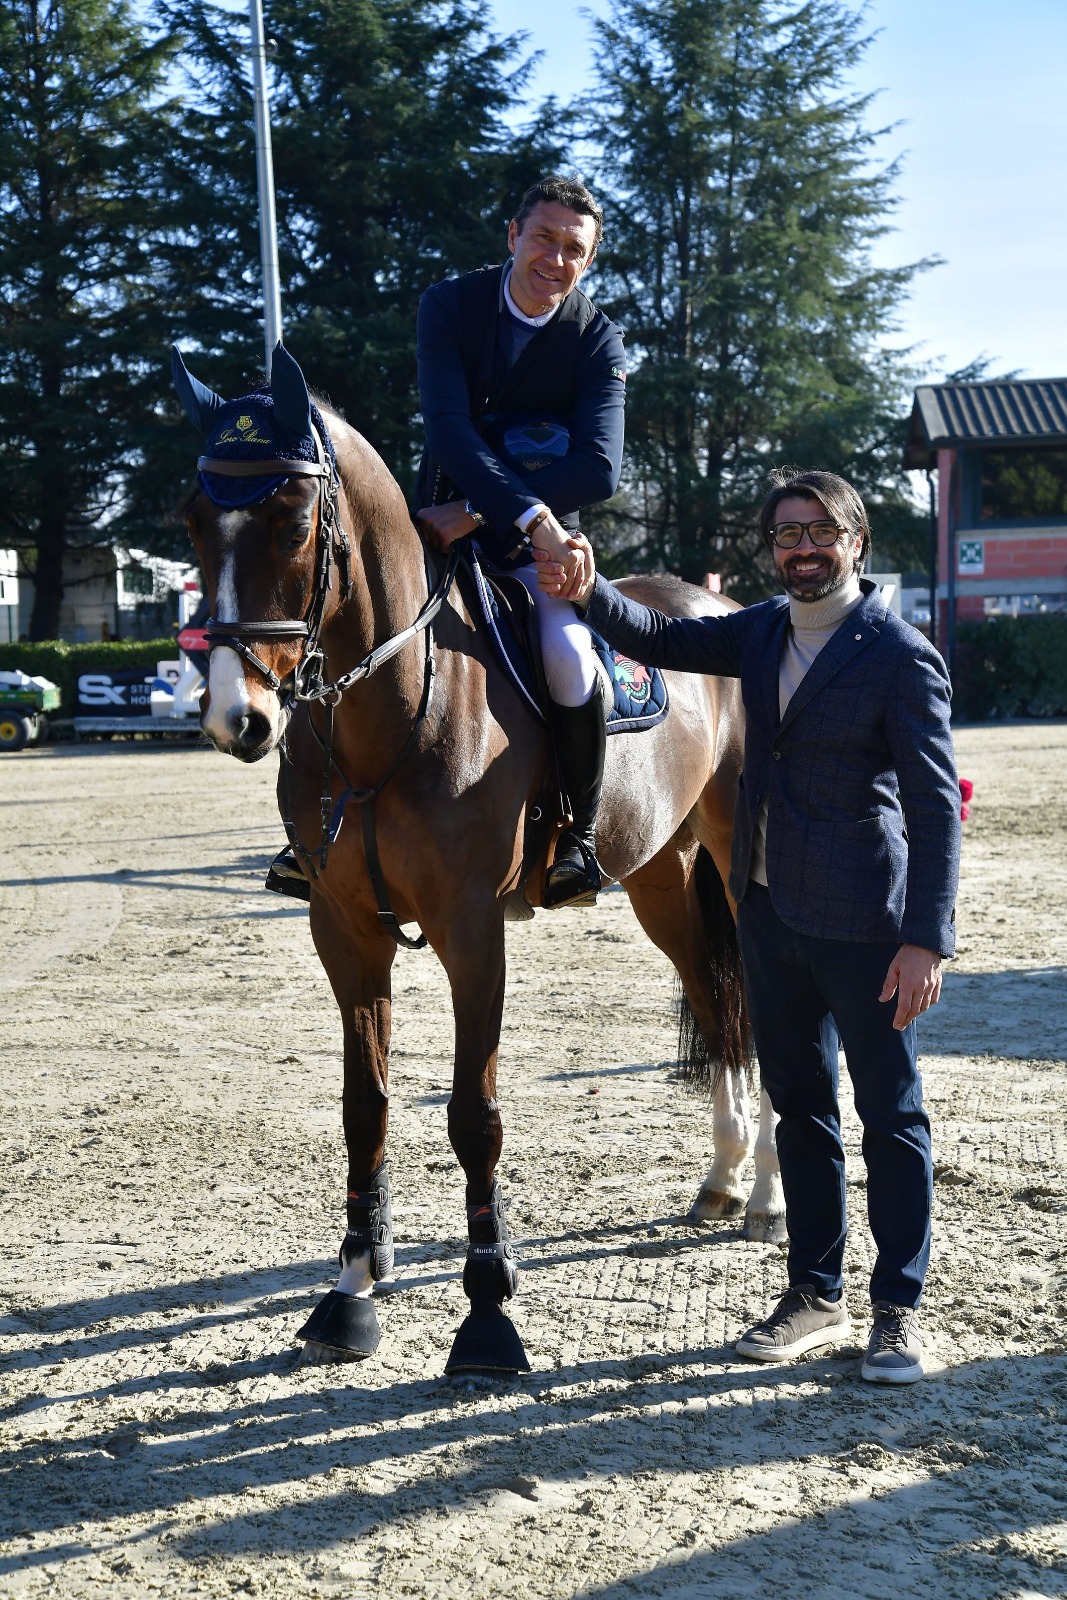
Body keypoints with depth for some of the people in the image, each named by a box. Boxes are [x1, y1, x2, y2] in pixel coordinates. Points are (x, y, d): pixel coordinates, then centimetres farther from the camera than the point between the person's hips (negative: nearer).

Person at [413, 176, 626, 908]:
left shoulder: (599, 341, -7)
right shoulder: (450, 305, -7)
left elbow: (599, 470, -20)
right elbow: (451, 429, -21)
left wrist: (479, 512, -27)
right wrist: (531, 515, -34)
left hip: (541, 535, -2)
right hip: (447, 519, 2)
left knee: (568, 654, -29)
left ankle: (579, 840, -10)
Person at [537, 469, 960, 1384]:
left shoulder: (901, 657, -12)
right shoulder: (764, 633, 8)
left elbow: (935, 807, -14)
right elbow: (661, 639, 14)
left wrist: (927, 940, -21)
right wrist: (588, 594, -7)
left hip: (861, 925, -7)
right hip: (769, 913, 7)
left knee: (890, 1115, 5)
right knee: (800, 1108, 15)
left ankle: (899, 1309, 17)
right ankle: (816, 1296, 27)